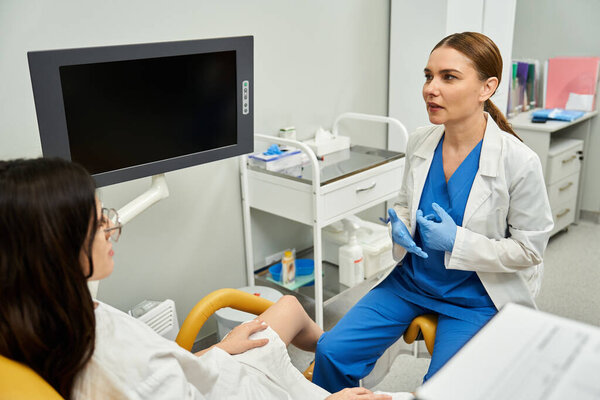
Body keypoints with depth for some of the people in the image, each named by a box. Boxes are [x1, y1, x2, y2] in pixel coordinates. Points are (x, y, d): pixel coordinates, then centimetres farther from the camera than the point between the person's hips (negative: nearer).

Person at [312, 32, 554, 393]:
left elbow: (530, 248, -10)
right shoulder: (420, 142, -5)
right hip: (412, 280, 4)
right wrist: (400, 228, -12)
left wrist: (457, 240, -21)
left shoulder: (519, 162, -19)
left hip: (474, 298, -4)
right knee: (332, 351, -7)